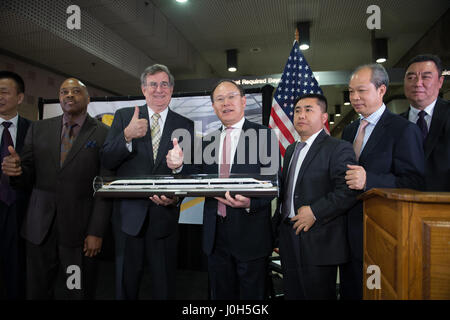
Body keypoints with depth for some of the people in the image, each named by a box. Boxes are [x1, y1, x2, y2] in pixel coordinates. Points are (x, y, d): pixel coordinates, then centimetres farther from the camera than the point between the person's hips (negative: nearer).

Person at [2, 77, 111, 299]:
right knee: (37, 292, 15)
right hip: (39, 227, 4)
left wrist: (97, 232, -10)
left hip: (79, 229, -3)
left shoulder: (103, 134, -4)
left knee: (79, 293, 9)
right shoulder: (38, 129, 8)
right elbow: (28, 176, 7)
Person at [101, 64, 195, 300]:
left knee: (164, 285, 14)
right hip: (129, 213, 0)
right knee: (127, 283, 16)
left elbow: (190, 175, 0)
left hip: (164, 215, 1)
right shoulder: (124, 116, 3)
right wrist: (127, 136, -22)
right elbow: (106, 161, -4)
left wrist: (178, 167, -24)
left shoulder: (185, 126, 4)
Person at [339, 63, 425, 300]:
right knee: (349, 292, 18)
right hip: (348, 233, 7)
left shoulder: (403, 130, -10)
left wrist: (368, 180, -28)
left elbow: (415, 183, -17)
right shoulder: (349, 131, 13)